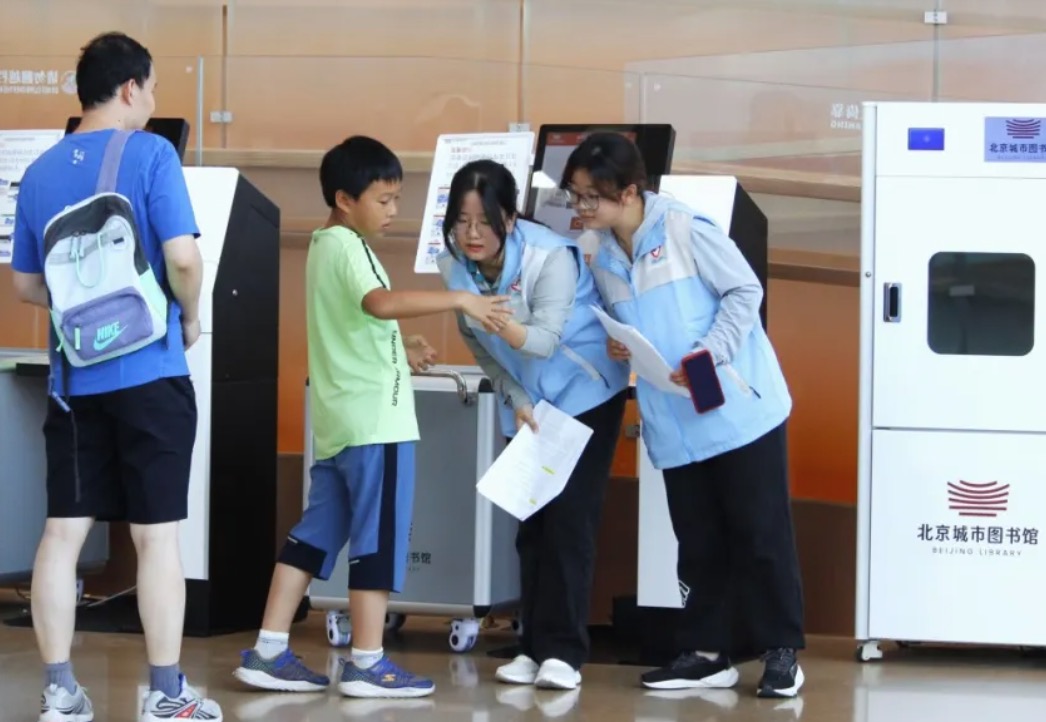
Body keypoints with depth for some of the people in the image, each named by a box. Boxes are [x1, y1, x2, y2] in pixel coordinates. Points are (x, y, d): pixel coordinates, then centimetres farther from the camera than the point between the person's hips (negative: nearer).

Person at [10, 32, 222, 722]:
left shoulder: (41, 171, 8)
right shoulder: (149, 154, -8)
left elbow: (26, 284, 13)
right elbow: (182, 257, -17)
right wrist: (191, 317, 1)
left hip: (74, 377, 5)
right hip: (150, 374, -5)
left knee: (63, 530, 7)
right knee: (157, 534, 0)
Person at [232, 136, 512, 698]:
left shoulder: (325, 246, 19)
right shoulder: (347, 247, -12)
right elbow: (380, 303, -31)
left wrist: (399, 350, 19)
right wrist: (461, 301, -33)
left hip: (338, 420, 10)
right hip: (374, 419, -10)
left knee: (315, 534, 9)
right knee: (377, 540, -5)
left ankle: (268, 653, 7)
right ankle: (367, 664, -3)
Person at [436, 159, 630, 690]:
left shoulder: (550, 257, -28)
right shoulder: (453, 266, -12)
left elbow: (544, 340, -37)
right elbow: (479, 346, -1)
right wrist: (516, 401, -9)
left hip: (586, 392, -5)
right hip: (527, 403, 5)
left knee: (569, 519, -11)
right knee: (531, 523, 3)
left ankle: (564, 651, -9)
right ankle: (535, 646, 8)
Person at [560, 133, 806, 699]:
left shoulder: (685, 229, -14)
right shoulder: (600, 258, 7)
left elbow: (745, 291, -11)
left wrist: (708, 354, -20)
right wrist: (616, 348, -3)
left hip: (738, 407, -6)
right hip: (674, 424, 6)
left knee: (759, 533, 0)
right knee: (697, 542, 10)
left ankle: (781, 652, 9)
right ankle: (706, 652, 19)